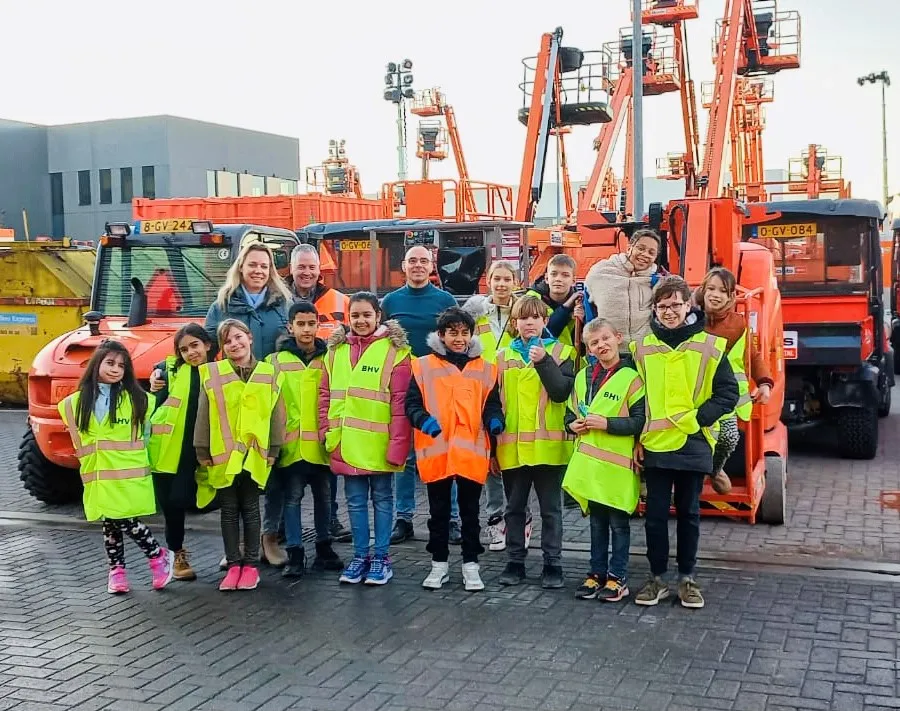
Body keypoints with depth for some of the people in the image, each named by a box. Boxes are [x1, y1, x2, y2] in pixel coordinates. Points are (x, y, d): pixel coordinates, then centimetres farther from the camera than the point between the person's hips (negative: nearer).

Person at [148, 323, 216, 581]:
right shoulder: (170, 369, 1)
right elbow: (153, 404, 1)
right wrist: (154, 392, -17)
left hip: (194, 451, 0)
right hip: (166, 447, 0)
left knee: (179, 500, -6)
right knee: (169, 503, 4)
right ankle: (178, 554, 22)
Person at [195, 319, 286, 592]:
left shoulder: (268, 374, 3)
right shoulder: (212, 374, 0)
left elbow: (276, 415, 5)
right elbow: (203, 416, 1)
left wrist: (273, 449, 1)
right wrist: (202, 451, -1)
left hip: (255, 454, 0)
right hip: (223, 453, 0)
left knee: (250, 509, 7)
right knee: (229, 510, 7)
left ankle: (251, 565, 14)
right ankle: (233, 565, 15)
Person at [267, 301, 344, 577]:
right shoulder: (277, 360, 3)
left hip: (322, 442, 2)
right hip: (291, 442, -1)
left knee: (323, 496, 12)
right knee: (293, 497, 2)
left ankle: (323, 549, 24)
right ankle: (295, 553, 9)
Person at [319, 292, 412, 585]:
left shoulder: (394, 350, -7)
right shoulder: (336, 349, 8)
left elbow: (400, 402, -12)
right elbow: (326, 394, 11)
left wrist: (397, 444, -16)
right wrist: (326, 431, 2)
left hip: (378, 442, -4)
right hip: (346, 442, 4)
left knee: (382, 498, 9)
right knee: (355, 500, 13)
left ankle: (381, 557, 19)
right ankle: (360, 556, 24)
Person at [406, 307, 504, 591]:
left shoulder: (485, 369, 7)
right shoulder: (424, 366, 1)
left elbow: (491, 404, 9)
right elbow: (412, 402, -1)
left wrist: (494, 421, -12)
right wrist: (423, 419, -20)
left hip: (472, 452, 1)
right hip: (436, 451, -1)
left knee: (470, 512, 10)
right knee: (439, 512, 11)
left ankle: (470, 564, 21)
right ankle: (439, 563, 24)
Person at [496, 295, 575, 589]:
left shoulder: (560, 352, 2)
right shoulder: (503, 356, 9)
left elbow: (562, 392, -11)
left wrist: (544, 362, -20)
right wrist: (492, 442, 6)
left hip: (548, 444, -2)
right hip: (512, 445, 3)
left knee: (550, 508, 5)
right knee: (514, 507, 11)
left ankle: (552, 564, 14)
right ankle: (515, 562, 21)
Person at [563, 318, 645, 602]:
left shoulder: (630, 378, -8)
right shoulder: (583, 377, 10)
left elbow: (640, 421, -12)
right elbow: (570, 412, 19)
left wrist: (607, 423, -20)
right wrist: (573, 424, -1)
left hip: (618, 463, -5)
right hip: (589, 461, 5)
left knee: (618, 522, 5)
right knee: (596, 521, 14)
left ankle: (617, 577, 14)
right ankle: (597, 573, 23)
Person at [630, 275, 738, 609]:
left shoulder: (709, 347, -1)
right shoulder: (641, 349, 6)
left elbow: (728, 393, -2)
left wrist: (698, 418, -13)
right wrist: (637, 438, 2)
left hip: (693, 444, -1)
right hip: (654, 444, 2)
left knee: (688, 513, 9)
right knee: (655, 514, 5)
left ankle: (687, 578, 20)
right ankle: (657, 578, 17)